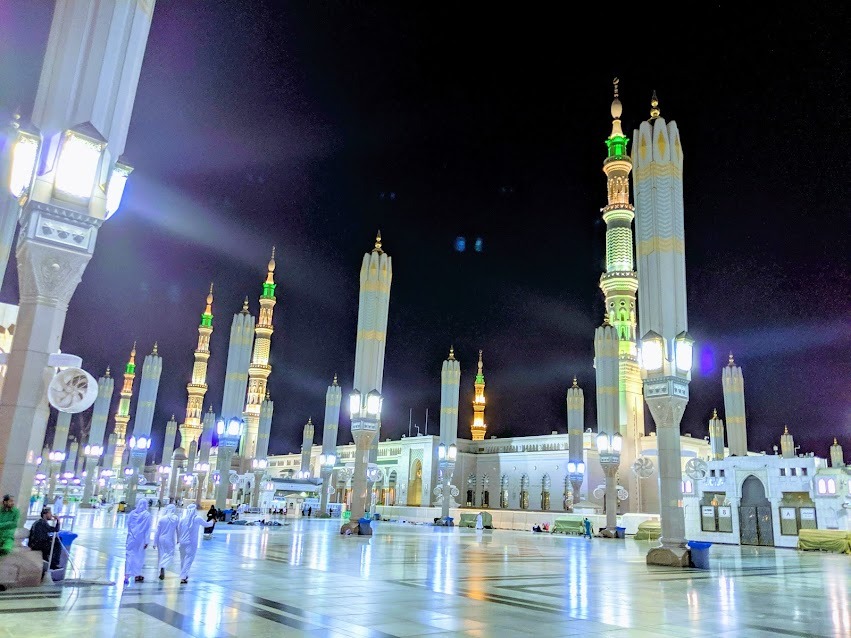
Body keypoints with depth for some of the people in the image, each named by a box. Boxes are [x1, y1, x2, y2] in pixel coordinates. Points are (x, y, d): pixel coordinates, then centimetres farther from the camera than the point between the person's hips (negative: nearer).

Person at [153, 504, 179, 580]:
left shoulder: (162, 518, -6)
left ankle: (162, 572, 21)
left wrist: (155, 542, 5)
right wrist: (178, 539, 15)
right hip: (170, 540, -2)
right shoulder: (176, 518, -7)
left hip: (161, 539, 2)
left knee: (161, 555, 15)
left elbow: (157, 531, -2)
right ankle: (163, 567, -21)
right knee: (169, 555, 6)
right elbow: (178, 530, 1)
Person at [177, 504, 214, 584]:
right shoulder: (197, 519, -9)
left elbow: (178, 530, 5)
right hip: (192, 543, -4)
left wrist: (178, 539, 20)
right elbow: (206, 524, 8)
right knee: (188, 560, 0)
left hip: (183, 542, 4)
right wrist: (212, 522, 29)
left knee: (183, 559, 18)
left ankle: (184, 575, 34)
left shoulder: (183, 518, -3)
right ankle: (183, 577, -7)